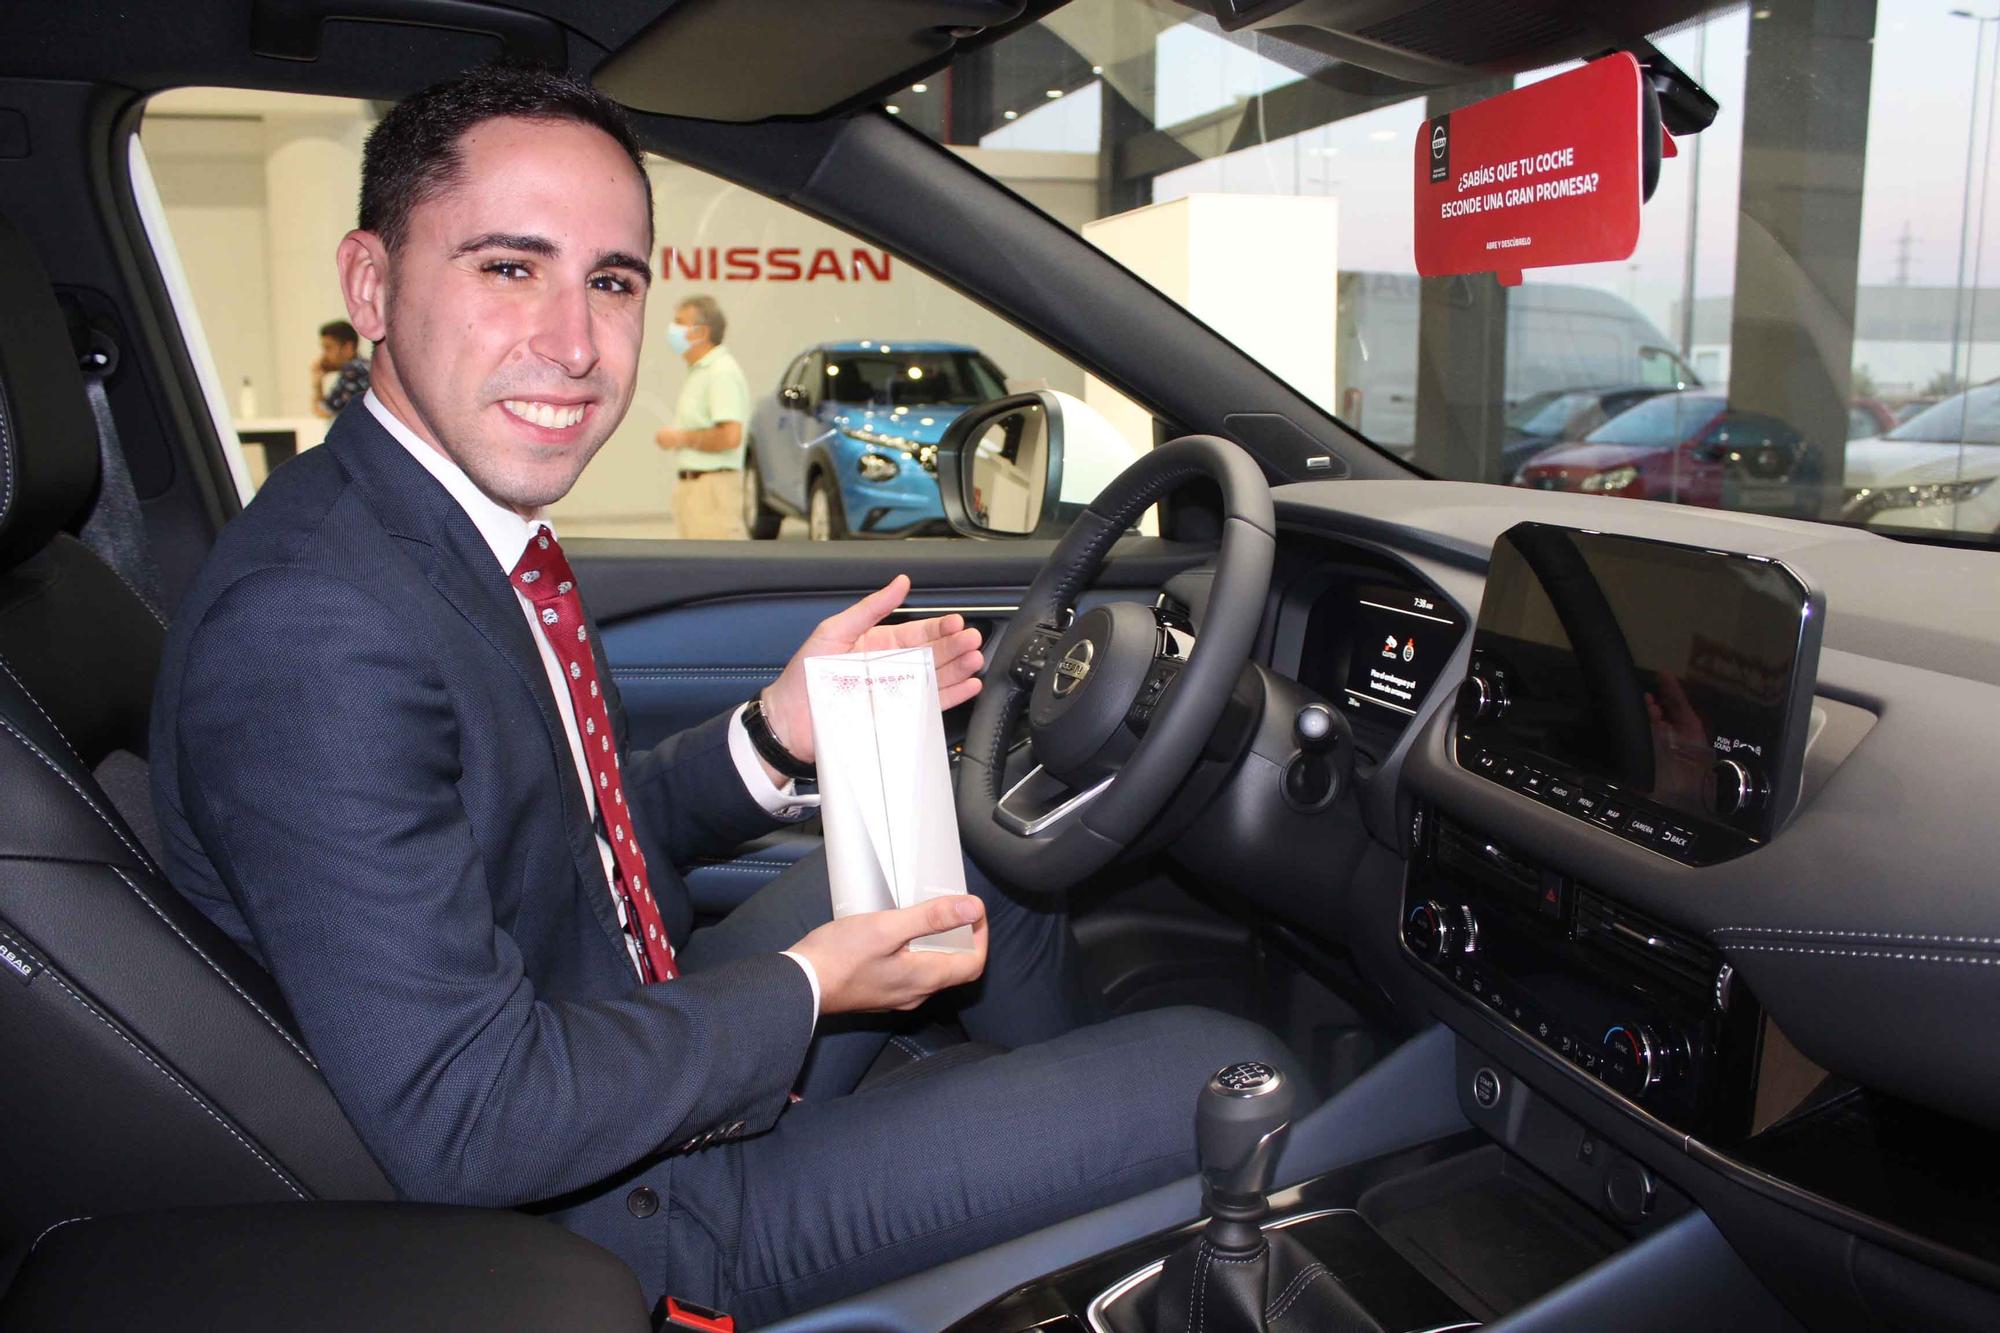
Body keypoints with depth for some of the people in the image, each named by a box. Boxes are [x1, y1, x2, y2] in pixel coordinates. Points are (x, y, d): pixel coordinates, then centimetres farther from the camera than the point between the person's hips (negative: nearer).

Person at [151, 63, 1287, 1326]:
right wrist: (804, 989, -18)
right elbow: (464, 1119, -29)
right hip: (620, 1212, -9)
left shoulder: (468, 526, 0)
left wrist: (775, 734, -6)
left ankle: (1090, 1124, 39)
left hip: (641, 1030, 9)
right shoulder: (314, 628, -28)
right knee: (1222, 1067, -8)